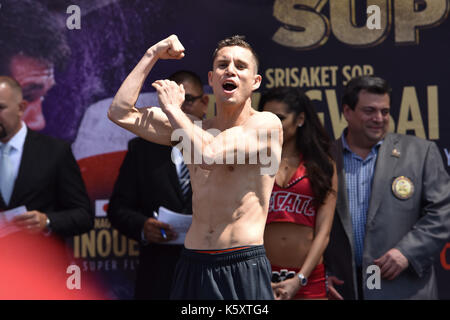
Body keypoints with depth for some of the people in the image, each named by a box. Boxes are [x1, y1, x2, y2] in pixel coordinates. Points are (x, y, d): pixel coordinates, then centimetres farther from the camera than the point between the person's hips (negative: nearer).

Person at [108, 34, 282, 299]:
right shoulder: (195, 128, 13)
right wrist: (152, 55, 11)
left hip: (243, 268, -5)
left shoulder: (266, 124, -4)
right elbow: (120, 113, 10)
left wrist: (173, 108, -4)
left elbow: (208, 155, -19)